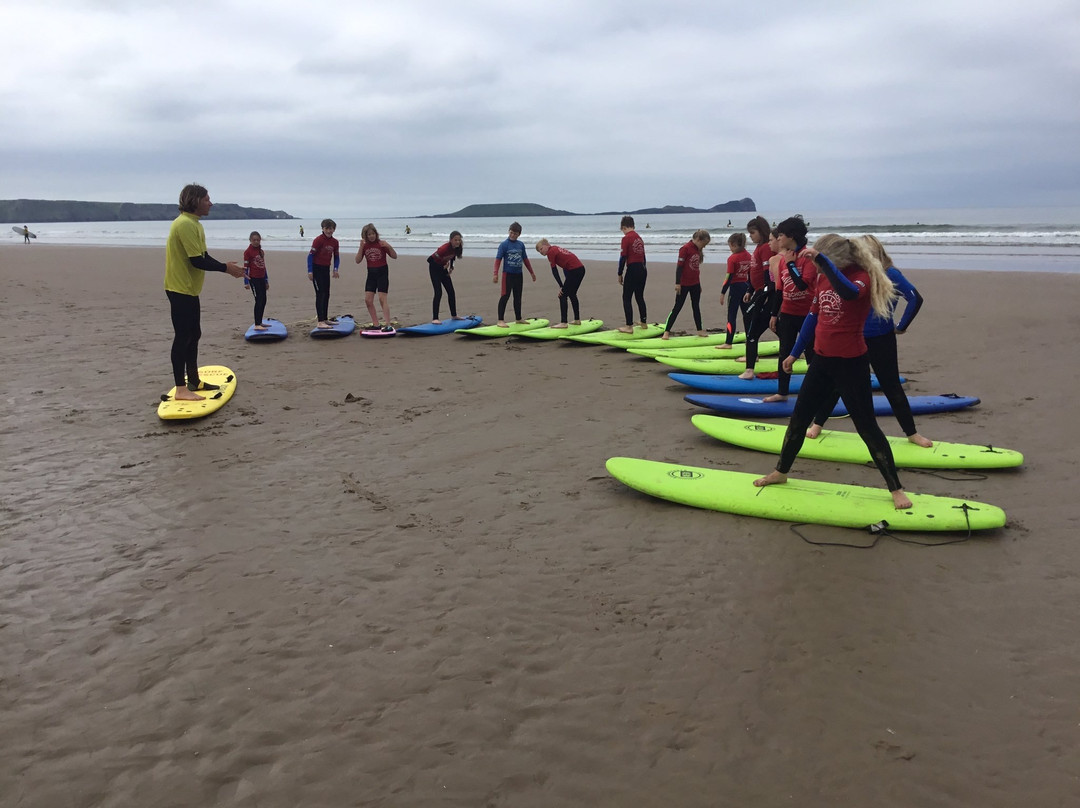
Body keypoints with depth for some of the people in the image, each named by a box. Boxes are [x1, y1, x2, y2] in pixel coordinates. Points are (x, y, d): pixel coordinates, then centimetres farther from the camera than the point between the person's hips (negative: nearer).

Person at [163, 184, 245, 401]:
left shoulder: (193, 224, 15)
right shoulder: (186, 224, -18)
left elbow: (203, 257, 15)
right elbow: (197, 261, -23)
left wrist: (226, 266, 3)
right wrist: (225, 267, -15)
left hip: (189, 289, 10)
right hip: (180, 289, -10)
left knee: (193, 335, 16)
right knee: (183, 337, -8)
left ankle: (194, 381, 26)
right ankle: (181, 389, -5)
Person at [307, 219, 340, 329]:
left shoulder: (335, 242, 4)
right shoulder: (318, 240, -15)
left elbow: (336, 257, 14)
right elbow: (311, 255, -16)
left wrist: (335, 269, 0)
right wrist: (310, 271, -19)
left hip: (326, 269, 7)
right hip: (317, 269, -7)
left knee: (326, 294, 14)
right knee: (320, 294, -11)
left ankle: (325, 319, 26)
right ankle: (320, 321, -13)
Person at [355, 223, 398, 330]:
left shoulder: (381, 244, -6)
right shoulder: (365, 246, 5)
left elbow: (394, 257, -6)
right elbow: (358, 261, -1)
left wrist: (389, 247, -23)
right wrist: (361, 247, -11)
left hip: (382, 272, -5)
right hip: (371, 273, 5)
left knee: (382, 298, -13)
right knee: (368, 300, 2)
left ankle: (388, 325, -13)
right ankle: (376, 324, 11)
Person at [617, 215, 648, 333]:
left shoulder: (626, 238, -10)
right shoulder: (639, 238, 12)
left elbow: (623, 257, -13)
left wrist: (620, 274, -5)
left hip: (632, 269, -8)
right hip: (643, 269, 8)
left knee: (627, 298, -1)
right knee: (639, 297, 20)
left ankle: (629, 327, -5)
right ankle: (644, 322, 28)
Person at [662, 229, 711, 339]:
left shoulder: (698, 250, 8)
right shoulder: (685, 248, -15)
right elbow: (679, 266, -16)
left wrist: (699, 284, 20)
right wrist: (677, 283, -18)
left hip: (695, 284, 7)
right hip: (684, 284, -7)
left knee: (696, 307, 13)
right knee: (677, 308, -4)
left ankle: (700, 330, 21)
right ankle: (666, 331, 0)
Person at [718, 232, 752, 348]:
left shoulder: (732, 258, -13)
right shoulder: (748, 256, 5)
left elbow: (729, 277, -15)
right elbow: (751, 274, 10)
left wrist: (722, 293, -10)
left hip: (735, 287, -6)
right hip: (746, 287, 6)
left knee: (731, 316, -2)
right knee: (747, 315, 14)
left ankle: (728, 343, -2)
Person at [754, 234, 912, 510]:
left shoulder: (861, 277, -15)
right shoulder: (823, 279, 4)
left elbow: (848, 291, -40)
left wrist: (822, 260, -46)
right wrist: (795, 353, 16)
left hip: (851, 363, -6)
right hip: (822, 360, 7)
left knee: (866, 426, -2)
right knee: (799, 417, 13)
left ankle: (896, 489, 9)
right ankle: (781, 471, 30)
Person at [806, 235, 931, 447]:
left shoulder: (891, 275, -14)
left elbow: (915, 299, -19)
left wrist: (901, 326, -13)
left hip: (882, 342, -2)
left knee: (892, 386, 6)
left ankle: (912, 433, 19)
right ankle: (818, 423, 19)